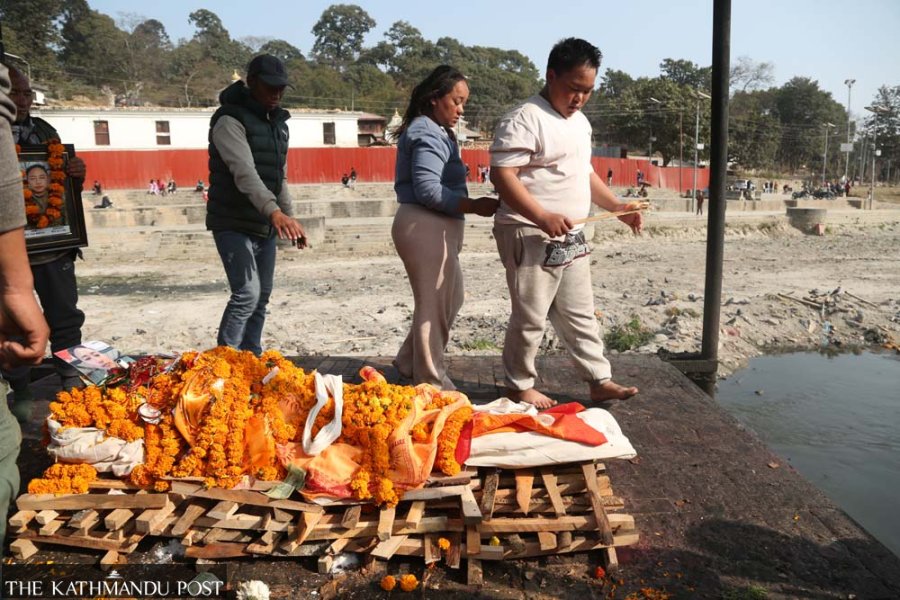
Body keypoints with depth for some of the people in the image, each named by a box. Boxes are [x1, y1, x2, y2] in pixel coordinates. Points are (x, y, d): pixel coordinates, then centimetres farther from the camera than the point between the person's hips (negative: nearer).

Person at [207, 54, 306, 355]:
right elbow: (244, 172, -30)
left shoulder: (278, 123, 13)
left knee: (261, 297, 12)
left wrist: (289, 218, 17)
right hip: (233, 225, -8)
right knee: (247, 294, -17)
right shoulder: (230, 120, -14)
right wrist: (274, 211, -43)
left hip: (265, 227, 8)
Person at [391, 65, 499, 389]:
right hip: (426, 228, -11)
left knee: (450, 299, 18)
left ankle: (410, 363, 29)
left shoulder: (433, 132, 19)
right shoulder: (428, 134, -13)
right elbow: (428, 190, -22)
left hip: (434, 229, 11)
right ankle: (431, 383, 11)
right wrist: (473, 205, -20)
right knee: (434, 305, -2)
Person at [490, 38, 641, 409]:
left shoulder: (580, 122, 16)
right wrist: (543, 217, -30)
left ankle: (599, 381, 24)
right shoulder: (525, 119, -14)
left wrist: (617, 207, 12)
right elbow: (502, 175, -21)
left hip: (571, 238, 9)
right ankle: (520, 386, 17)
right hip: (530, 236, -9)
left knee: (580, 314, 14)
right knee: (530, 317, 1)